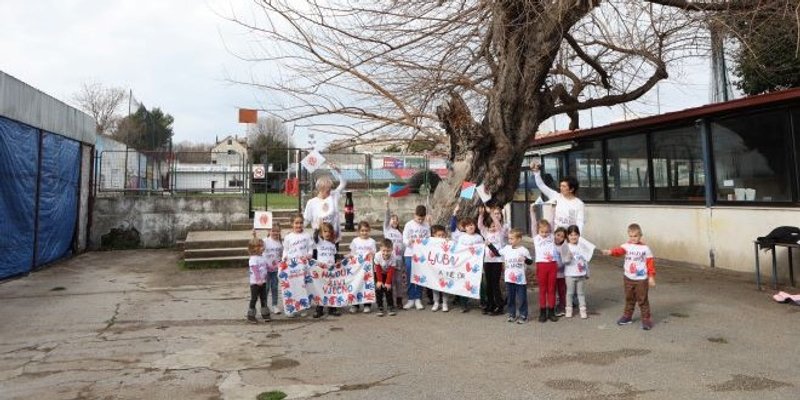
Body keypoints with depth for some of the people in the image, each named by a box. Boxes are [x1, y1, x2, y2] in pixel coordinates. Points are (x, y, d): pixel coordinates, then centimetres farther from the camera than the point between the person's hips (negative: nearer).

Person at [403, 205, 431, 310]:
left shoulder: (427, 226, 2)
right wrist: (410, 241, -25)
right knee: (410, 278, 3)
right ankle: (411, 299, 11)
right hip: (410, 254, -1)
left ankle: (418, 299, 13)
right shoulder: (409, 225, -2)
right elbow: (404, 240, -4)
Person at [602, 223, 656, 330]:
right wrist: (610, 252, -45)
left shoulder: (645, 248, -6)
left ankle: (646, 319, 10)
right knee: (629, 299, 16)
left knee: (642, 300, 1)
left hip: (641, 279, -3)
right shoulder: (626, 246, -2)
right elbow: (619, 250, -23)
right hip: (628, 278, 3)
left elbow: (650, 263, -4)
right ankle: (627, 316, 29)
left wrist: (651, 277, -8)